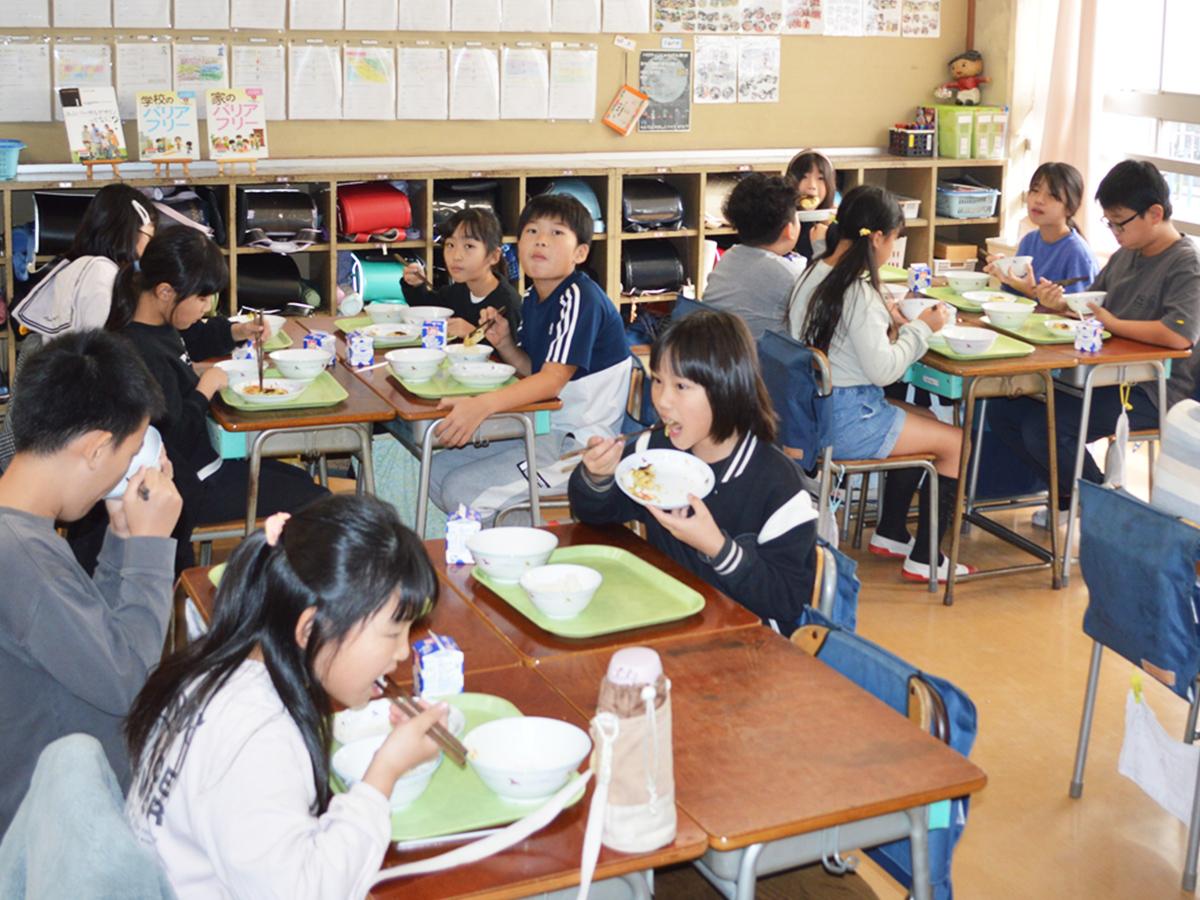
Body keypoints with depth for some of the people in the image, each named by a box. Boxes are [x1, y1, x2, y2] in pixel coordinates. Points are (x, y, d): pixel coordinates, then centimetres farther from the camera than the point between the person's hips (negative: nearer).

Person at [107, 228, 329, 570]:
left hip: (205, 462, 11)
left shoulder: (157, 328, 0)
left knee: (301, 479, 21)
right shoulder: (143, 355, -31)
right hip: (189, 487, -11)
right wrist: (206, 388, -18)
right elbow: (173, 443, -28)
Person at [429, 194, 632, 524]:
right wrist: (504, 343, -5)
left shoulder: (580, 299, -20)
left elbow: (554, 379, -29)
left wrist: (483, 405, -42)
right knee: (438, 470, 10)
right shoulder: (532, 298, 8)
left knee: (462, 491, -14)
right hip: (542, 428, 9)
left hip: (580, 442, -9)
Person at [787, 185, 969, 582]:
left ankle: (889, 532, 34)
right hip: (847, 420, -10)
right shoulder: (858, 292, -22)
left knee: (927, 422, 28)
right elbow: (883, 370, -21)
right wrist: (921, 327, -8)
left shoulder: (813, 276, 5)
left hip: (817, 409, 10)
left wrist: (887, 319, 10)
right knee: (957, 441, 2)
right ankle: (924, 558, 9)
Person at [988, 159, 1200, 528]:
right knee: (1002, 411, -1)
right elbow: (1092, 303, 22)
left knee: (1043, 429, -26)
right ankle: (1070, 495, 12)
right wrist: (1060, 304, -1)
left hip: (1151, 392, -9)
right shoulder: (1125, 256, 12)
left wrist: (1112, 323, -19)